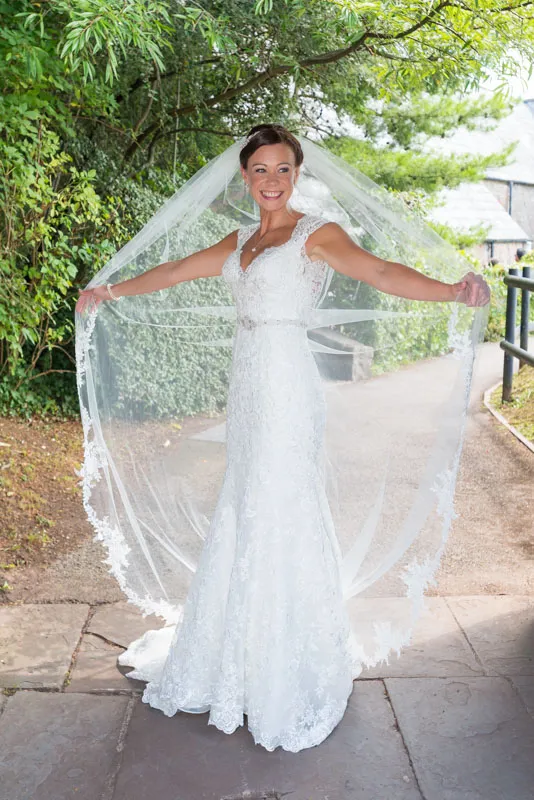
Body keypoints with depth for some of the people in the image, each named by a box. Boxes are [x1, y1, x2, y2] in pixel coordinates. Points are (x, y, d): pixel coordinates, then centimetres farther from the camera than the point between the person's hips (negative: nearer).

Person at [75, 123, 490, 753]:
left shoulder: (316, 234, -5)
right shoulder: (242, 240, 15)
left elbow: (379, 271, -22)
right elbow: (175, 271, 25)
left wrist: (452, 290, -39)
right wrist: (110, 291, 34)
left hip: (284, 383, -7)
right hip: (247, 382, 7)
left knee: (278, 515, -3)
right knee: (241, 510, 13)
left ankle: (294, 674, 15)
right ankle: (234, 658, 31)